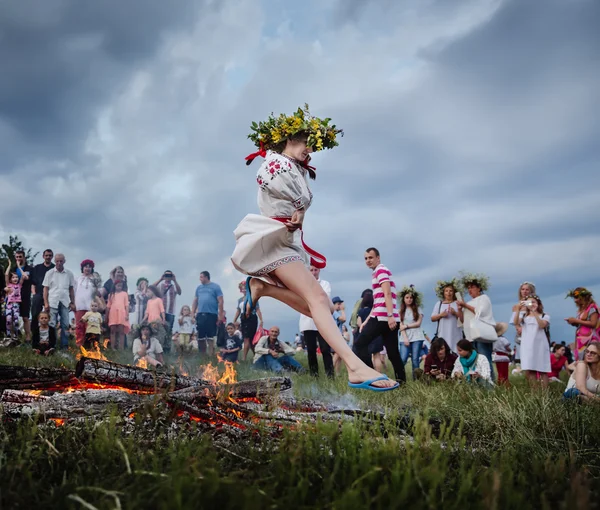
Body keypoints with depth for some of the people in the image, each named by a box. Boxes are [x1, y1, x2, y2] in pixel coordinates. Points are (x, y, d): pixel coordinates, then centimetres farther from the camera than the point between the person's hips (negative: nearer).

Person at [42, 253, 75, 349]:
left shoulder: (69, 274, 6)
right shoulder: (50, 273, 3)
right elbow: (45, 289, 3)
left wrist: (73, 303, 7)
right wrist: (46, 303, -3)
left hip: (65, 302, 2)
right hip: (53, 302, -1)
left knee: (65, 325, 3)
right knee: (52, 325, 1)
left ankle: (64, 345, 10)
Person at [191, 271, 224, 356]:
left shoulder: (215, 287, 0)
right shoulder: (199, 288, 15)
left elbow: (220, 301, -4)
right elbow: (195, 301, 17)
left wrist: (220, 314, -10)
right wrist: (192, 313, 10)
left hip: (211, 314, -5)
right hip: (200, 314, 5)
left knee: (210, 336, -2)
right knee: (200, 336, 8)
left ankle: (210, 355, 3)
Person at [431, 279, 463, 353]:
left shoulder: (457, 304, 7)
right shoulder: (439, 304, 12)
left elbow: (463, 320, 3)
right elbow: (432, 318, 12)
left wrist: (455, 313, -11)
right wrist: (441, 315, -4)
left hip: (455, 335, -1)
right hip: (442, 335, 1)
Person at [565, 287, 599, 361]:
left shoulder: (592, 307, -3)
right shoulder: (581, 309, 19)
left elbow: (593, 323, -13)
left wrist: (576, 321, -10)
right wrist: (574, 323, 5)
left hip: (589, 339, -8)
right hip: (581, 339, 8)